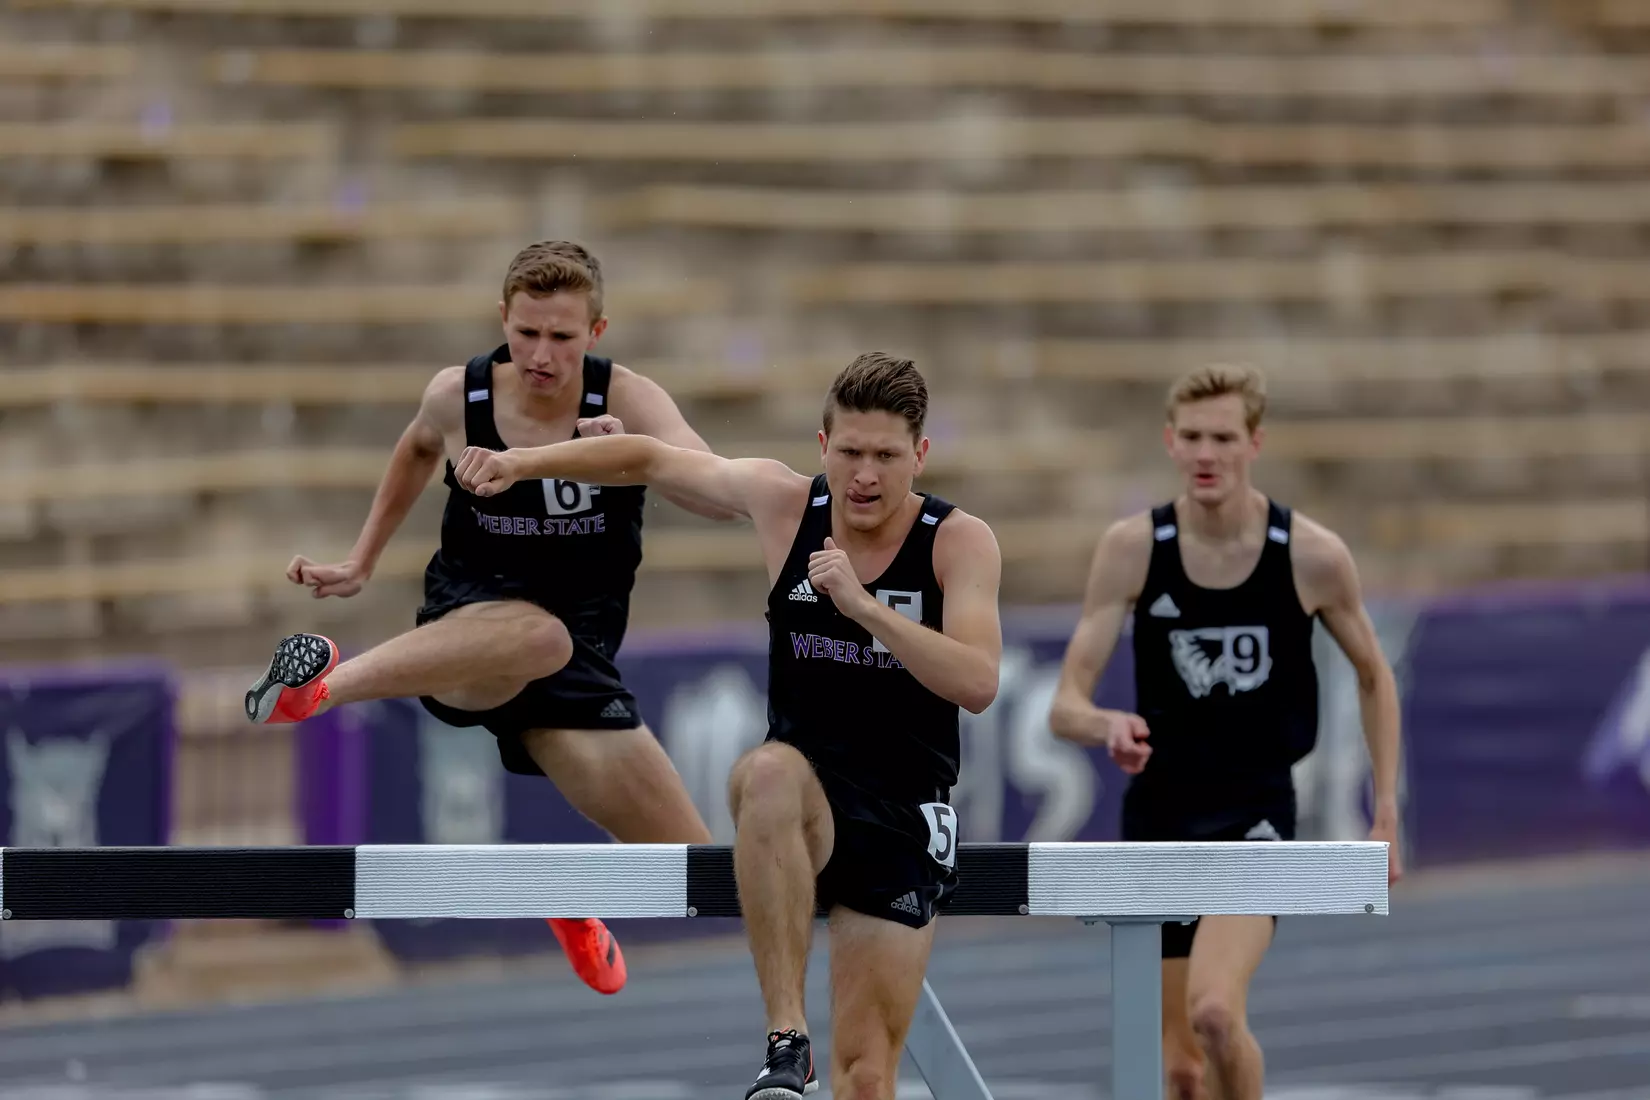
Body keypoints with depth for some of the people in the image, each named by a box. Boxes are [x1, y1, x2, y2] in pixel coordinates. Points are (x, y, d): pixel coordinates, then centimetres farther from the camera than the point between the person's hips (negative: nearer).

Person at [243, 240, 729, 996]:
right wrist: (361, 562, 20)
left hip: (573, 673, 2)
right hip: (462, 633, -2)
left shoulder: (627, 401, -11)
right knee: (539, 632, -42)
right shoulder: (457, 397, -5)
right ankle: (320, 686, -51)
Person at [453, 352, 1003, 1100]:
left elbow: (977, 684, -22)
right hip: (807, 792, 1)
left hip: (902, 817, -1)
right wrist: (525, 461, 3)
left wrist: (862, 605, -30)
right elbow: (651, 459, 11)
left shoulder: (961, 542, -8)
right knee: (766, 774, -38)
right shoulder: (782, 501, -3)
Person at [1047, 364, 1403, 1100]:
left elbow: (1374, 678, 10)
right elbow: (1065, 706, -7)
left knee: (1215, 1011, -27)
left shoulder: (1312, 557, -8)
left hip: (1256, 810, -3)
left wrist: (1386, 815, 6)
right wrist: (1106, 726, -31)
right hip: (1158, 810, 3)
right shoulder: (1132, 548, -6)